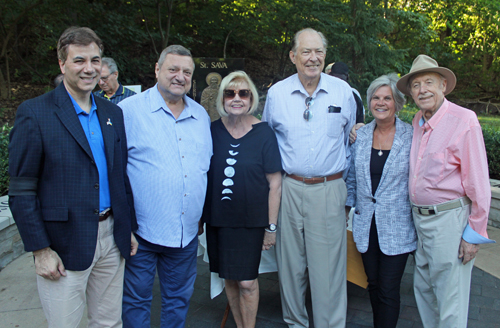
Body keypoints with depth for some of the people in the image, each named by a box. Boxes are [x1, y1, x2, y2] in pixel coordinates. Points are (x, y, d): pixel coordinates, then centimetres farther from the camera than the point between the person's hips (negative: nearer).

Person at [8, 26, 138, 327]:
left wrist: (130, 229, 11)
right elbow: (21, 191, -10)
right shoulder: (34, 113, -10)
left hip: (111, 238, 5)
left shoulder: (113, 113, 8)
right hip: (64, 247, -5)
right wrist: (40, 250, -12)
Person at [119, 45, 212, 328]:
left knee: (179, 299, 19)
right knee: (136, 300, 12)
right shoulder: (129, 110, -7)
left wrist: (203, 214, 12)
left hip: (186, 232, 5)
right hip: (141, 230, -4)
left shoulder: (201, 115, 9)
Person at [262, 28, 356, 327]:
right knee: (291, 265, 11)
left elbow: (351, 139, 14)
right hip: (289, 189, 1)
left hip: (330, 191, -1)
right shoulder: (276, 93, 3)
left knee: (328, 268, 2)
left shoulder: (343, 92, 2)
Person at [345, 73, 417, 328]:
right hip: (366, 226, 4)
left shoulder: (411, 137, -7)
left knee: (388, 291, 1)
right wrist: (346, 208, 12)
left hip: (396, 228, -3)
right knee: (373, 285, 16)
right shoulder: (361, 136, 4)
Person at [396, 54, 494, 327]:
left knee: (450, 302, 4)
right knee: (423, 289, 20)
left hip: (449, 218, -7)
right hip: (419, 217, 7)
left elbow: (478, 182, -13)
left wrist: (475, 233, -12)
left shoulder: (463, 120, -13)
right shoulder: (417, 122, 8)